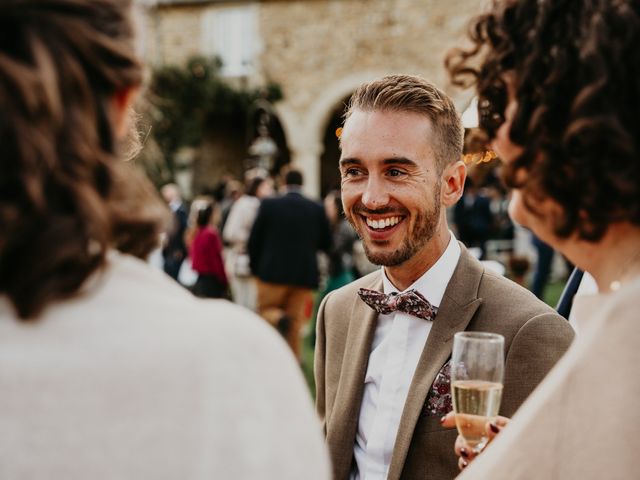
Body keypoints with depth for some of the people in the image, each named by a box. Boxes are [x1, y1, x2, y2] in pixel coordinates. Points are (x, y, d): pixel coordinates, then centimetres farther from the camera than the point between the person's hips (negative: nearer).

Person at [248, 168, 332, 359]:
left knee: (266, 310, 12)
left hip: (273, 271, -2)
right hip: (304, 274, 2)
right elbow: (326, 244, 7)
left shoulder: (269, 204, -3)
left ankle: (279, 318, -20)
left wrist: (255, 267, 12)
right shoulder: (317, 209, 1)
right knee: (295, 327, 8)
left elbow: (253, 240, -2)